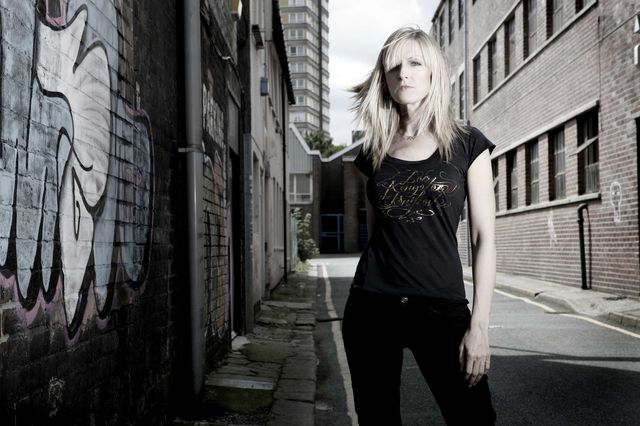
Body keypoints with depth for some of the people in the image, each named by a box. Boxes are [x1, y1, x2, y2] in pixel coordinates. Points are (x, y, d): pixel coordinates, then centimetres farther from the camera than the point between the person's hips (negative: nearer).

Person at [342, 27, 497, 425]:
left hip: (442, 307, -2)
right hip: (372, 305, 3)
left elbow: (484, 238, -2)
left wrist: (479, 325, -9)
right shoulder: (374, 152, 9)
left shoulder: (466, 143, 1)